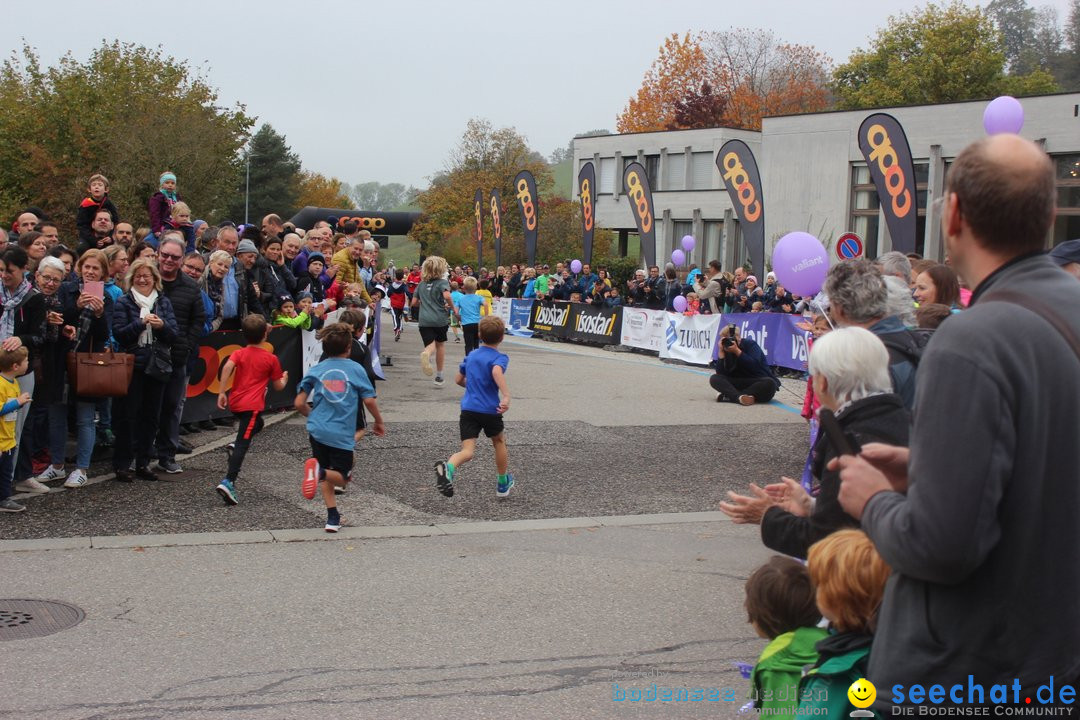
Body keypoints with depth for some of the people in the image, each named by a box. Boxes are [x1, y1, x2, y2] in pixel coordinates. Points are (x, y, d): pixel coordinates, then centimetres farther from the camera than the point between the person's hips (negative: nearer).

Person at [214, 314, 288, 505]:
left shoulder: (239, 354, 10)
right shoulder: (271, 359, 5)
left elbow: (228, 366, -13)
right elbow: (278, 386, 10)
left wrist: (222, 392, -14)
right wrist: (284, 378, 32)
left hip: (235, 402, 5)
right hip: (252, 404, -5)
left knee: (257, 424, 33)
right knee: (243, 444, -10)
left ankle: (235, 446, 8)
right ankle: (228, 482, -23)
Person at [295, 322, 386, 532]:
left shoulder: (316, 370, 6)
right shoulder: (356, 369, 0)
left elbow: (299, 404, 4)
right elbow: (369, 400, -3)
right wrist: (379, 422, 14)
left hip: (317, 430, 3)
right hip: (343, 434, -3)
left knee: (327, 477, 18)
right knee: (342, 478, 7)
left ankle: (333, 518, 11)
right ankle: (320, 472, -24)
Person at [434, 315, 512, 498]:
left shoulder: (470, 356, 13)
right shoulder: (500, 358, -6)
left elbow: (459, 380, 23)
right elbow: (497, 372, -29)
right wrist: (506, 396, -38)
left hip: (468, 408, 3)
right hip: (490, 410, -3)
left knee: (467, 451, -6)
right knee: (499, 442, 24)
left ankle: (448, 468, -40)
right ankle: (503, 484, 38)